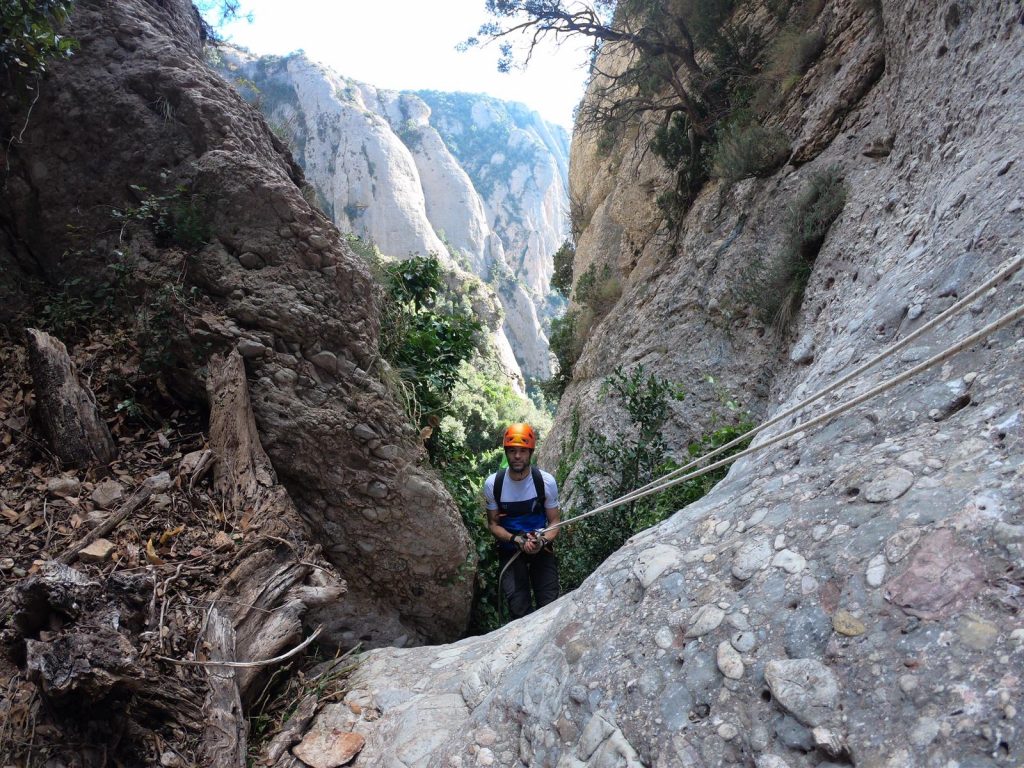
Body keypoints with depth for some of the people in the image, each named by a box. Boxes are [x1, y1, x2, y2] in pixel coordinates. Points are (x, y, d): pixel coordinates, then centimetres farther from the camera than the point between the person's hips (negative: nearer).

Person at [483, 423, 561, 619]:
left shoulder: (546, 481, -13)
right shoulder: (493, 483, -12)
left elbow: (554, 521, -3)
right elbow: (493, 524, -3)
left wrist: (542, 541, -24)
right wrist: (517, 540, -21)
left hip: (541, 548, 0)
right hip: (510, 549, 0)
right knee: (519, 609, -13)